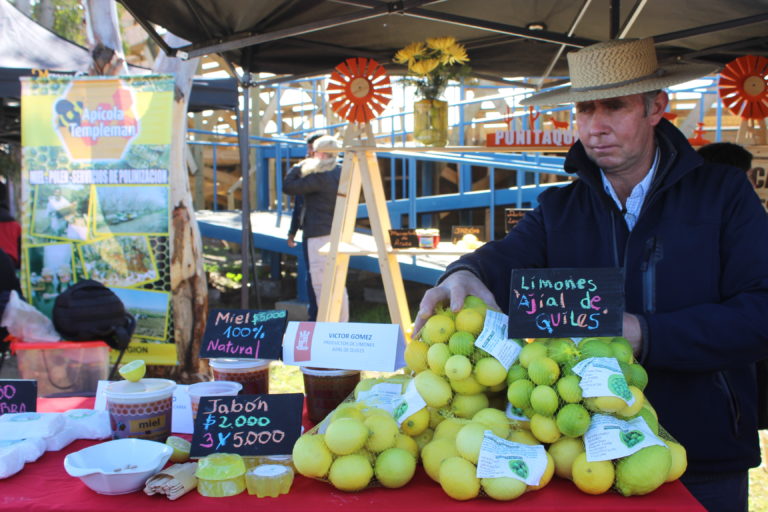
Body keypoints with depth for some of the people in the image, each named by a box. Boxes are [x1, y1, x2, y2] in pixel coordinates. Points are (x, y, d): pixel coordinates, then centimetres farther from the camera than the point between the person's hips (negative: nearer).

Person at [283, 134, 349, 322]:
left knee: (320, 282, -4)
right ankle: (342, 322, 22)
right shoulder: (342, 173, 8)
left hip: (320, 235, -9)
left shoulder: (318, 177, -16)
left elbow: (287, 186, -12)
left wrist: (299, 167, 0)